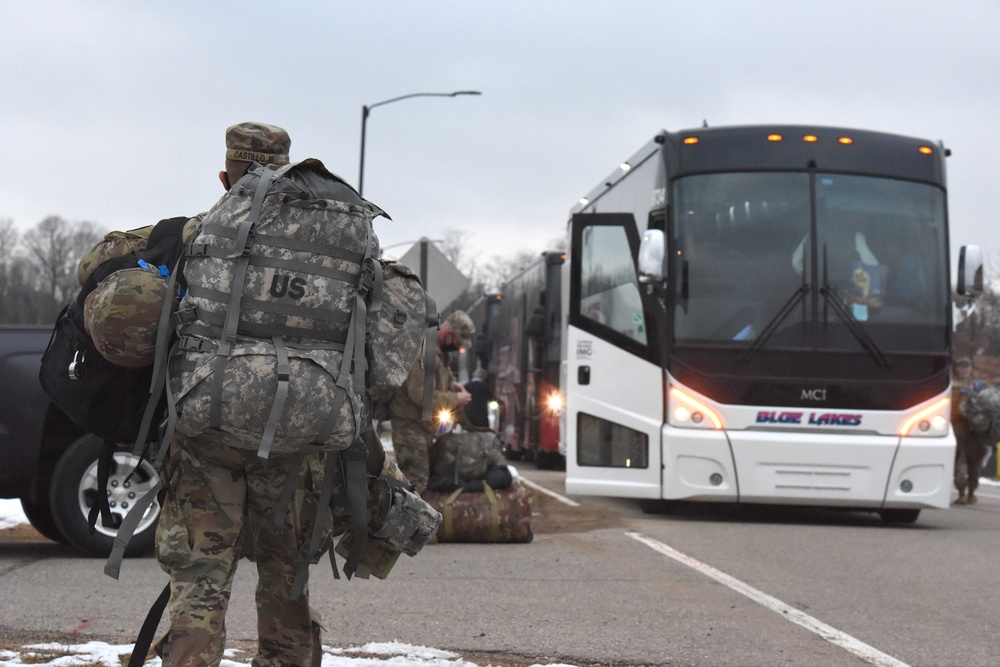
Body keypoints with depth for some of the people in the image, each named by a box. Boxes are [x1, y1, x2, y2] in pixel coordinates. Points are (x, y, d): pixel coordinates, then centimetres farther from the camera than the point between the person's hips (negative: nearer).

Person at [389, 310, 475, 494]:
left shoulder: (439, 349, 8)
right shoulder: (424, 352, -25)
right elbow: (420, 394, -29)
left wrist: (451, 382, 6)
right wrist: (455, 399, -19)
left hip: (423, 422, 11)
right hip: (410, 423, -11)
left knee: (421, 475, 17)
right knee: (415, 479, -14)